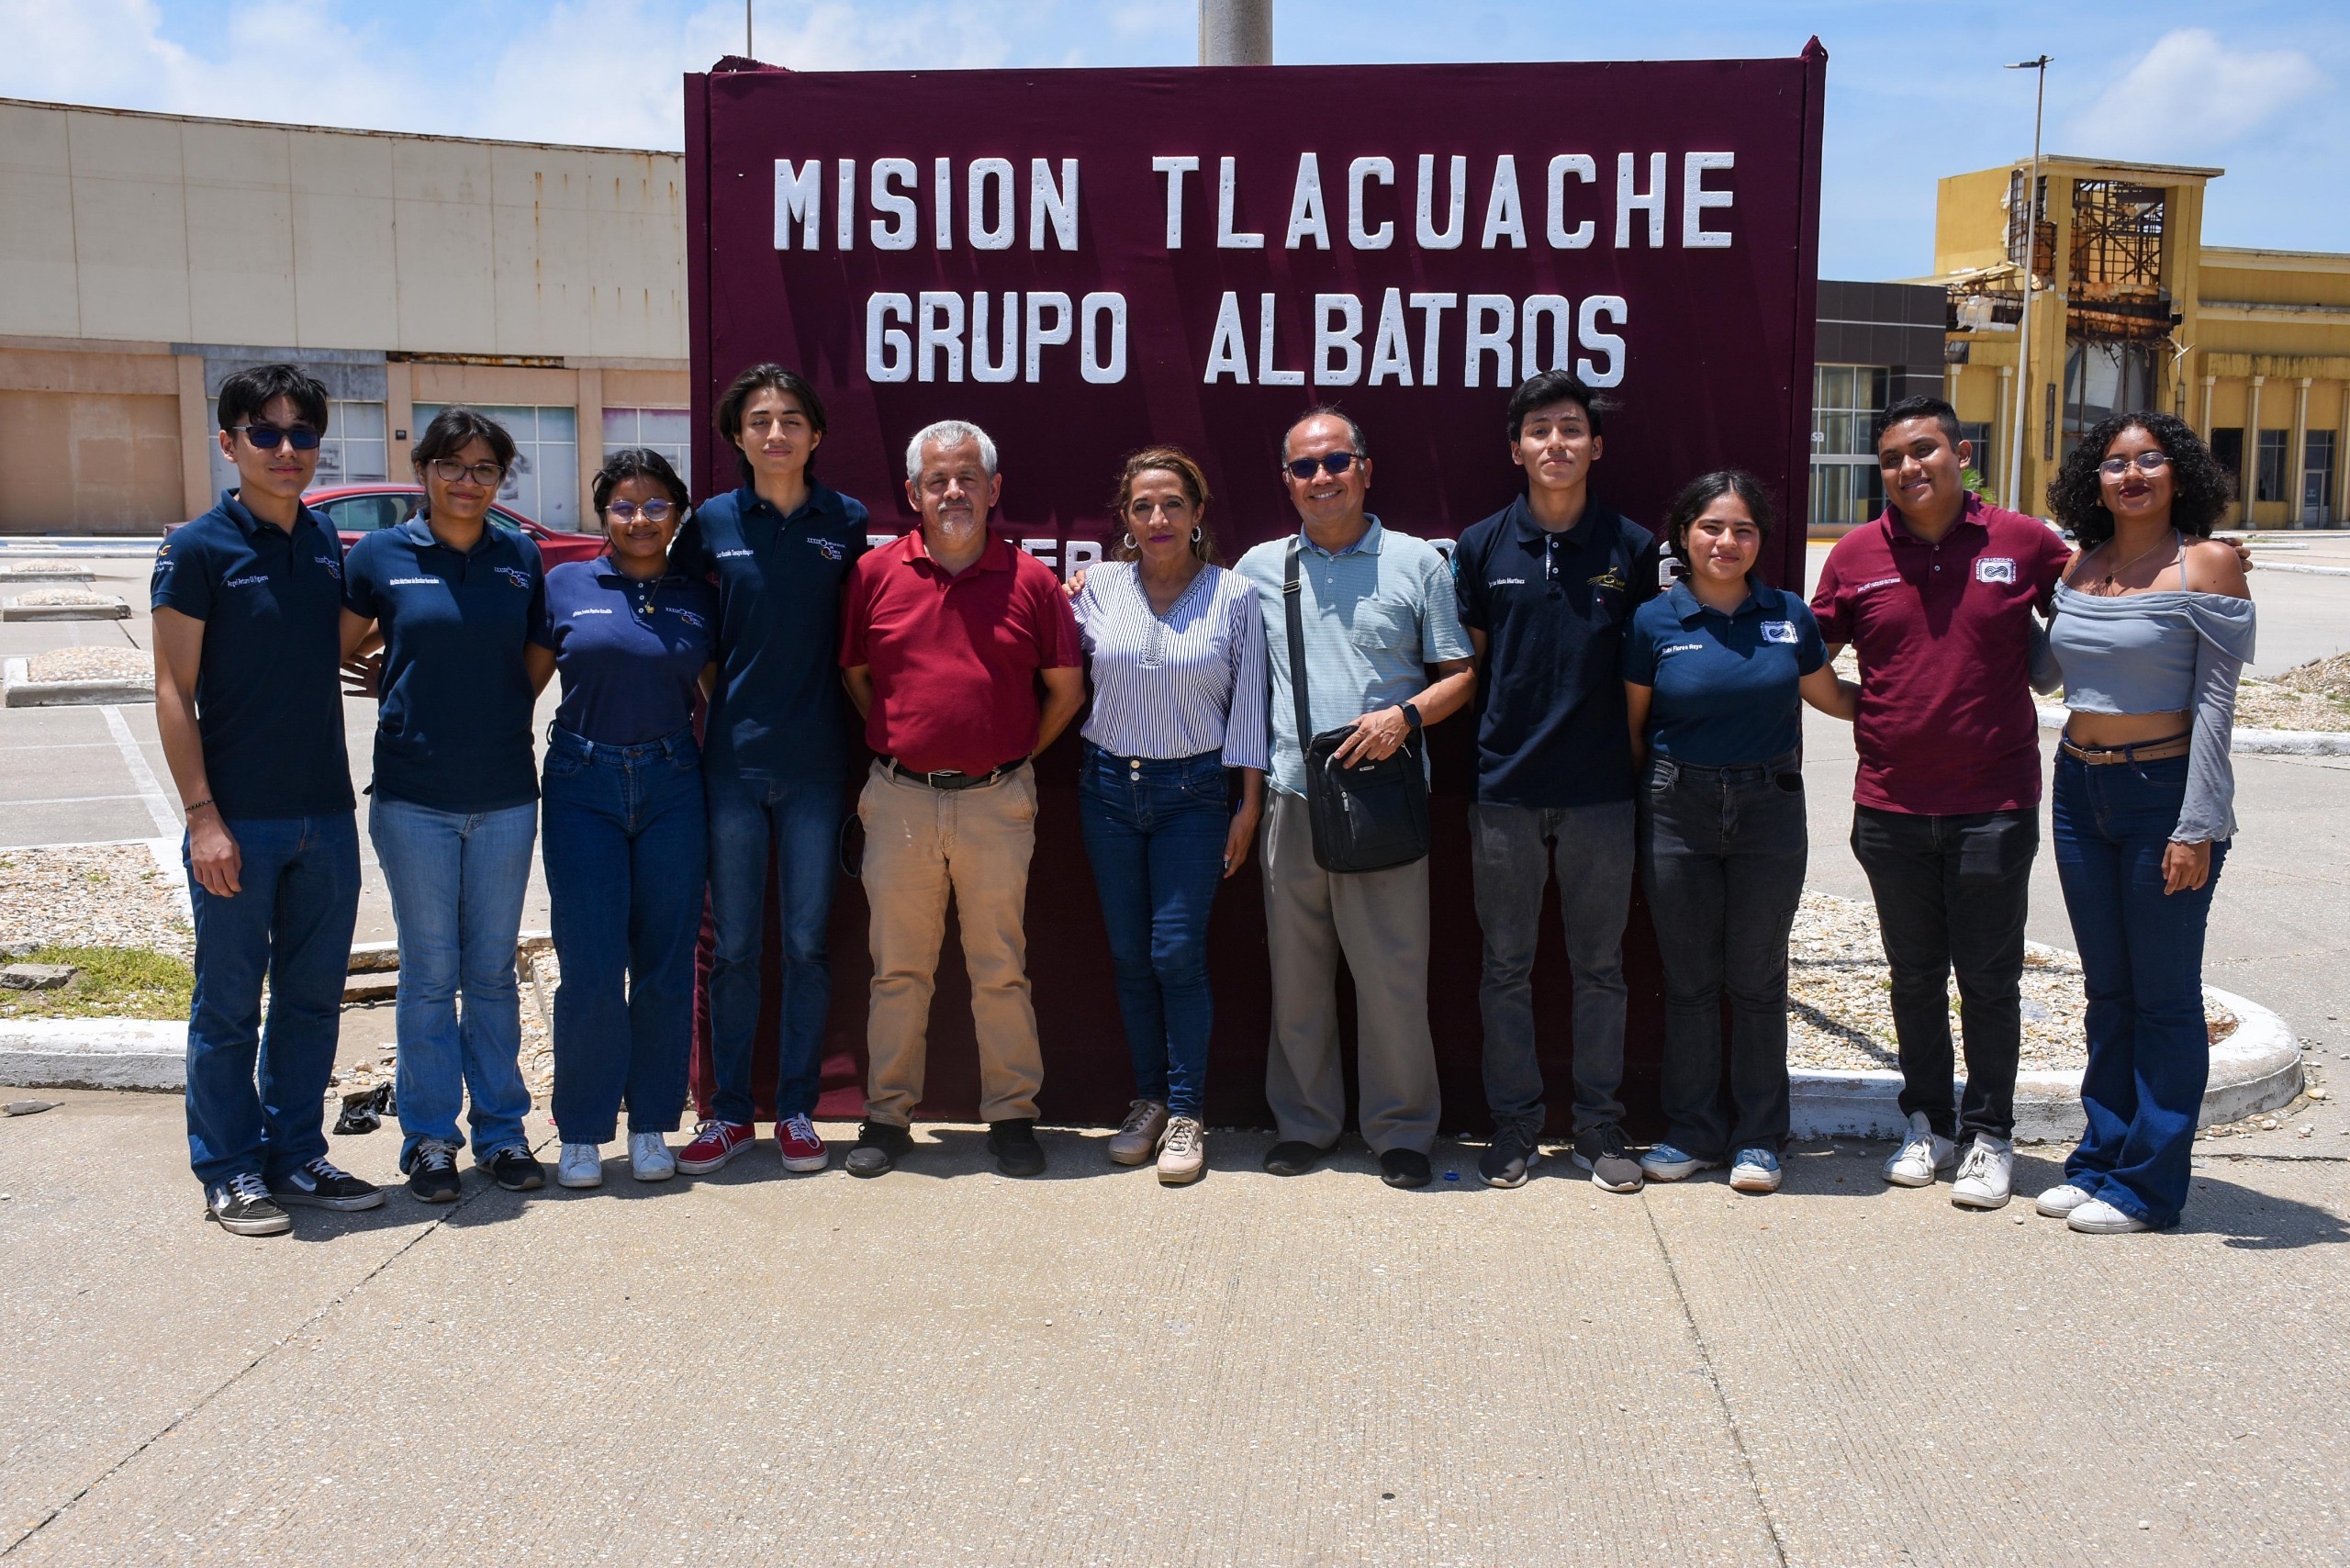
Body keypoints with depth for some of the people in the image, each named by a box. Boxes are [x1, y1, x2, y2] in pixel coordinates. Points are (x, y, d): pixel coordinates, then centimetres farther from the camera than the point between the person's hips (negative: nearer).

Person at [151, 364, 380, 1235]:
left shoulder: (326, 542, 9)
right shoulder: (199, 550, -7)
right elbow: (174, 690, -9)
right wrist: (203, 815, -14)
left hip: (326, 812, 6)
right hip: (239, 818, -5)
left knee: (313, 996, 13)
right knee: (230, 1004, 5)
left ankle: (297, 1155, 25)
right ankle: (230, 1172, 17)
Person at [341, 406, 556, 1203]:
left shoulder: (520, 558, 5)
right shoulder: (380, 556, -1)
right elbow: (340, 654, 7)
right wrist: (404, 688, 2)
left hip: (506, 793, 2)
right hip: (414, 797, -2)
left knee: (493, 971, 10)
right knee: (429, 973, 5)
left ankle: (501, 1129, 21)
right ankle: (429, 1137, 17)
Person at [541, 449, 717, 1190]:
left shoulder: (698, 599, 8)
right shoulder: (565, 587, 4)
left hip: (672, 786, 2)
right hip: (584, 786, -1)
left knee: (666, 966, 4)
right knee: (590, 968, -4)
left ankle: (652, 1126, 17)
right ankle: (582, 1132, 10)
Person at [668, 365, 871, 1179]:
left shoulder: (847, 522, 1)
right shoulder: (712, 522, 2)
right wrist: (705, 708, 5)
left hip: (815, 762, 0)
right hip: (733, 759, 1)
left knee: (806, 943, 7)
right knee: (733, 944, 7)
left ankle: (797, 1111, 19)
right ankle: (729, 1111, 19)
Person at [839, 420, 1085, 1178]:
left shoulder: (1030, 580, 0)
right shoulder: (875, 574, 3)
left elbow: (1067, 688, 8)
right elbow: (853, 676, 14)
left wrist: (1015, 756, 7)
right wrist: (896, 745, 8)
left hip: (997, 802, -1)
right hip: (899, 800, 1)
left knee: (1002, 968, 6)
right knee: (897, 967, 9)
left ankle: (1012, 1116, 17)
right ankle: (887, 1116, 19)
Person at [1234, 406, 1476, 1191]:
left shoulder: (1417, 562, 6)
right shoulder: (1259, 568, 11)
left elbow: (1461, 674, 6)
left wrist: (1405, 716, -10)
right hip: (1292, 798, 2)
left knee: (1394, 973, 0)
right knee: (1296, 974, 9)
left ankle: (1401, 1129, 14)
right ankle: (1305, 1121, 22)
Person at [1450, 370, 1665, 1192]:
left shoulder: (1633, 548, 2)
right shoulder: (1483, 546, 3)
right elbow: (1467, 664, 8)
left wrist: (1638, 762, 3)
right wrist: (1496, 742, 1)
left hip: (1600, 790, 0)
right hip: (1505, 788, 1)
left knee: (1600, 966, 8)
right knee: (1506, 967, 7)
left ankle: (1600, 1124, 20)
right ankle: (1514, 1123, 20)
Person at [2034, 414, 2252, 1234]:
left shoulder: (2207, 564, -8)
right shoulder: (2079, 568, 9)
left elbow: (2215, 702, -12)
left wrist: (2197, 825, -16)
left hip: (2164, 792, -6)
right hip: (2080, 789, 6)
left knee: (2163, 996, 3)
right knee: (2107, 991, 14)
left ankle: (2148, 1185, 11)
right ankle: (2101, 1159, 24)